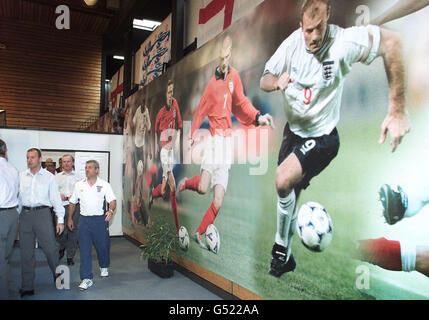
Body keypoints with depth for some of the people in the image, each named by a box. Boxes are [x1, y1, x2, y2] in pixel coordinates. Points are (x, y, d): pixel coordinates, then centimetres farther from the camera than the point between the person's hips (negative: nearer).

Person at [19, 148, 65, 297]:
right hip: (25, 214, 3)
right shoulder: (21, 176, 11)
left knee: (50, 248, -5)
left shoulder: (49, 177, 4)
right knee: (26, 251, 7)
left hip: (42, 213, -3)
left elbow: (56, 199, 3)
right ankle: (27, 287, 17)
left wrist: (60, 220, -1)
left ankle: (58, 275, 18)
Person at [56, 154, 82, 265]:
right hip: (61, 206, 1)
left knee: (73, 230, 0)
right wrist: (59, 195, -8)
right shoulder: (57, 176, 14)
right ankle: (61, 249, 27)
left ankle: (70, 256, 11)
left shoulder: (78, 176, 9)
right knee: (60, 230, -2)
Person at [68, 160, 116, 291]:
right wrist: (70, 219, 13)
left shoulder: (104, 184, 0)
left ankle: (104, 267, 38)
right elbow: (72, 203, 15)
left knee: (103, 246, 10)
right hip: (84, 220, 2)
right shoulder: (79, 185, 8)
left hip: (100, 219, -1)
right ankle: (86, 278, 5)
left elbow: (112, 200, -7)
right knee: (84, 250, -1)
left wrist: (111, 210, -27)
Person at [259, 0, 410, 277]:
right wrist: (277, 82, -30)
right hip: (293, 131, 5)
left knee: (283, 179, -26)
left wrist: (398, 110, -25)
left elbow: (392, 41, -22)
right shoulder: (292, 43, -12)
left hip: (322, 137, -5)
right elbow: (264, 81, -4)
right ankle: (286, 258, 36)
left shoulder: (343, 42, -26)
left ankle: (281, 247, 0)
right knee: (289, 196, 13)